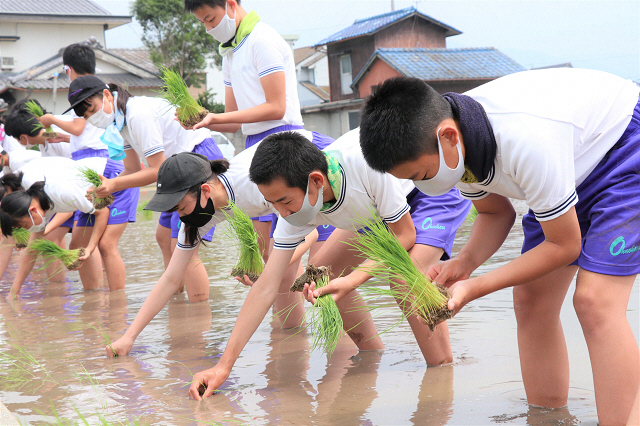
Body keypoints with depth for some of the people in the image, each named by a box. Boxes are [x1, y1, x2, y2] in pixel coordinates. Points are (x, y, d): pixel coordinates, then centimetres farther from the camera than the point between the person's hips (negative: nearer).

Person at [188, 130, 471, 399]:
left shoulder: (367, 164, -42)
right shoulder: (295, 207, -22)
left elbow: (405, 235, -26)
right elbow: (266, 287, -21)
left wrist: (352, 280, -38)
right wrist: (224, 365, -24)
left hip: (439, 190, -7)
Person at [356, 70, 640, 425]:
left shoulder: (526, 142, -40)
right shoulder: (454, 147, -16)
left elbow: (564, 244, -26)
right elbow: (496, 212, 1)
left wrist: (475, 287, -26)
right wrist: (464, 261, -19)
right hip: (574, 165, 8)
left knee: (595, 302, -21)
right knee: (530, 300, 0)